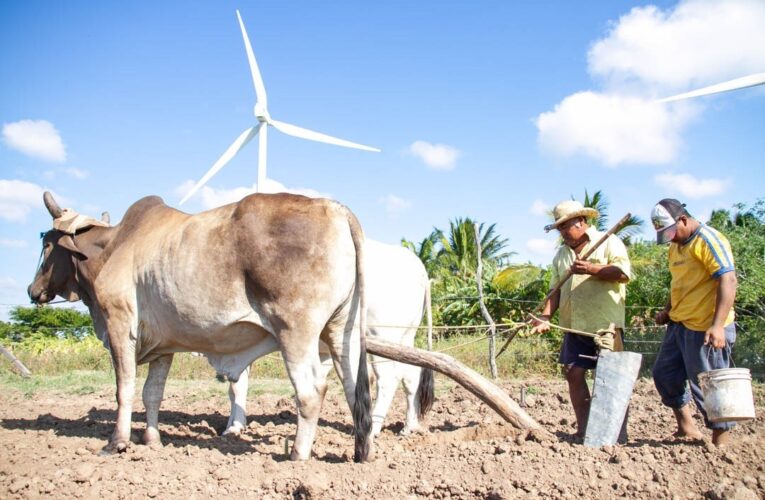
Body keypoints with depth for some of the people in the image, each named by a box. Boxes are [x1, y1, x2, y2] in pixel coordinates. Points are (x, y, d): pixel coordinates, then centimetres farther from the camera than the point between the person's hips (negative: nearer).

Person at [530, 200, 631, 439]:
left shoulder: (609, 242, 1)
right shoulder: (561, 254, 19)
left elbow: (623, 273, -12)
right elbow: (556, 289, 15)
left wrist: (591, 269, -21)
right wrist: (546, 316, 1)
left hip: (605, 323, -6)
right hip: (575, 326, 6)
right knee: (574, 373, 3)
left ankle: (619, 433, 1)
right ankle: (583, 430, 12)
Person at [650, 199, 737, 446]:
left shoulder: (708, 240, -14)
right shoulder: (676, 246, 14)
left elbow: (728, 280, -22)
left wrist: (718, 325, -29)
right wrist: (668, 310, 13)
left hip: (705, 329, -10)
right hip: (679, 325, 10)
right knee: (664, 373, 15)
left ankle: (721, 443, 11)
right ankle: (687, 427, 29)